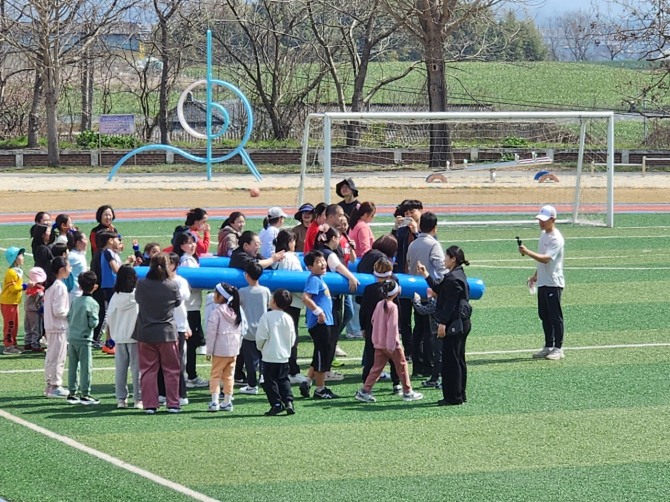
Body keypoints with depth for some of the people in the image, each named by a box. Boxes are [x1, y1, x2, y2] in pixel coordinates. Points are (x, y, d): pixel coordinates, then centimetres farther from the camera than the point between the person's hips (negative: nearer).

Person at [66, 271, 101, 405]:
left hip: (72, 338, 6)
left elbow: (68, 317, 8)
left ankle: (72, 393, 14)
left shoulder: (75, 301, 6)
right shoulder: (93, 304, -11)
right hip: (84, 339, -6)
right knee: (86, 367, -1)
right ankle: (85, 394, -1)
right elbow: (93, 323, -14)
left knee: (72, 366, 10)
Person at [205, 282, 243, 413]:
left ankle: (214, 401, -7)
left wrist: (209, 351, -6)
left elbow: (211, 332, -12)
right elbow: (240, 331, 13)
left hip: (220, 350, -6)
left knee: (215, 374, 1)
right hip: (234, 349, 6)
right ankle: (227, 402, 13)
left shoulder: (217, 312, -13)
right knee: (229, 375, 12)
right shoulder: (236, 312, 8)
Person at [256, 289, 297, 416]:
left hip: (270, 356, -5)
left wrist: (260, 347, 6)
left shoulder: (267, 317, -13)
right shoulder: (288, 318, 3)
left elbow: (261, 336, -13)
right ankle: (289, 402, 3)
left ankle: (276, 404, -3)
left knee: (270, 381, 2)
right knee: (284, 380, 14)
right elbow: (293, 339, 8)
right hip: (284, 356, 5)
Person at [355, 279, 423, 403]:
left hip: (378, 344, 6)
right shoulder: (393, 307, -16)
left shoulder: (379, 305, 6)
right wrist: (391, 346, -20)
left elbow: (373, 321, 12)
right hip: (392, 344, -6)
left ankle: (364, 391, 0)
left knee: (377, 367, 8)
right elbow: (392, 326, -20)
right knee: (402, 366, 9)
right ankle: (407, 392, 16)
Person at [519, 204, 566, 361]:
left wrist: (527, 252, -37)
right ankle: (548, 346, 20)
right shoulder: (543, 234, 13)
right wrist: (536, 275, 24)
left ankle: (558, 348, 3)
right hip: (542, 282, 9)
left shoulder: (556, 239, -17)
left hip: (553, 283, -9)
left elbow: (545, 258, -28)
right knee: (544, 316, 13)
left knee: (555, 317, -3)